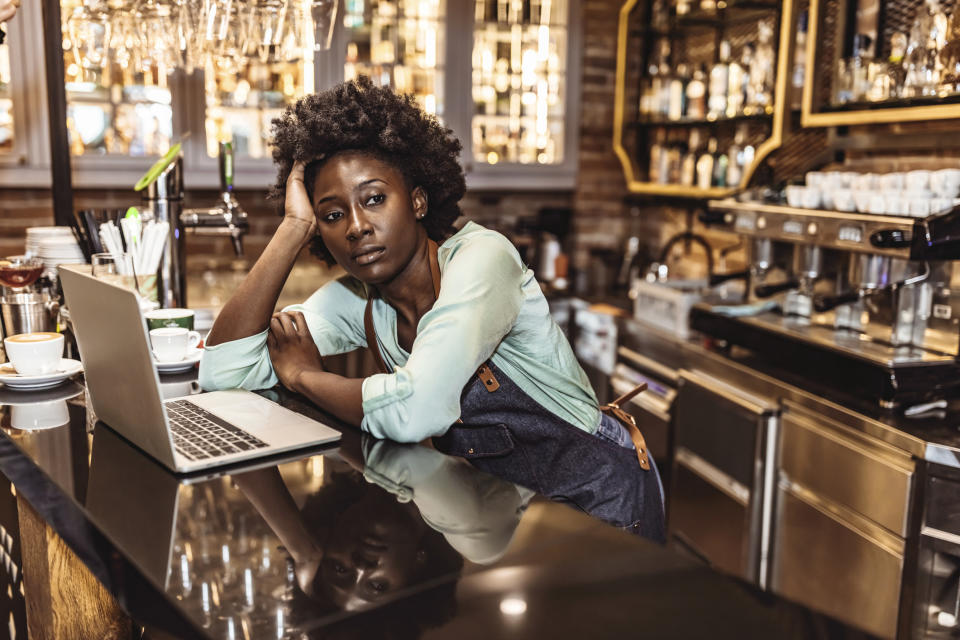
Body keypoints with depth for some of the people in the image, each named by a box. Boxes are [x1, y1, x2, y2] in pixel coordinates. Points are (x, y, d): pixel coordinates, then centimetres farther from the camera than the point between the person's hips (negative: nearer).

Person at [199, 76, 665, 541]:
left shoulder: (481, 256, -23)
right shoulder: (355, 300, -3)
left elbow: (415, 409, -36)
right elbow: (222, 372, -12)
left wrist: (302, 375, -16)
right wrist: (294, 226, -13)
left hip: (594, 497, -5)